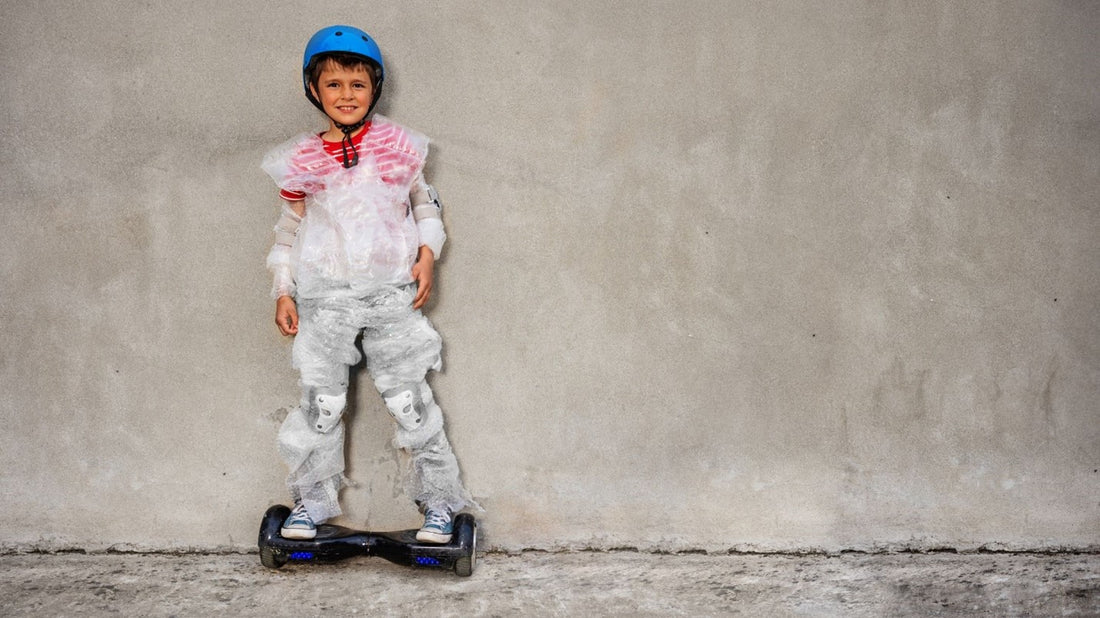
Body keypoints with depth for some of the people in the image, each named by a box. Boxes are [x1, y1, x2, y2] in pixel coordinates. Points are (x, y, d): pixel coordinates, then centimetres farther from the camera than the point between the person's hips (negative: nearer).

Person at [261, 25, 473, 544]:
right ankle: (313, 500, 20)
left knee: (410, 398, 2)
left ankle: (438, 501, 13)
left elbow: (424, 203, 15)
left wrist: (427, 253, 0)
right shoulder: (302, 160, 4)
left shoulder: (397, 145, 4)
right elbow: (289, 228, 12)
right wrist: (283, 291, 6)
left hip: (392, 291, 0)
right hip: (325, 295, 1)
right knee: (320, 401, 4)